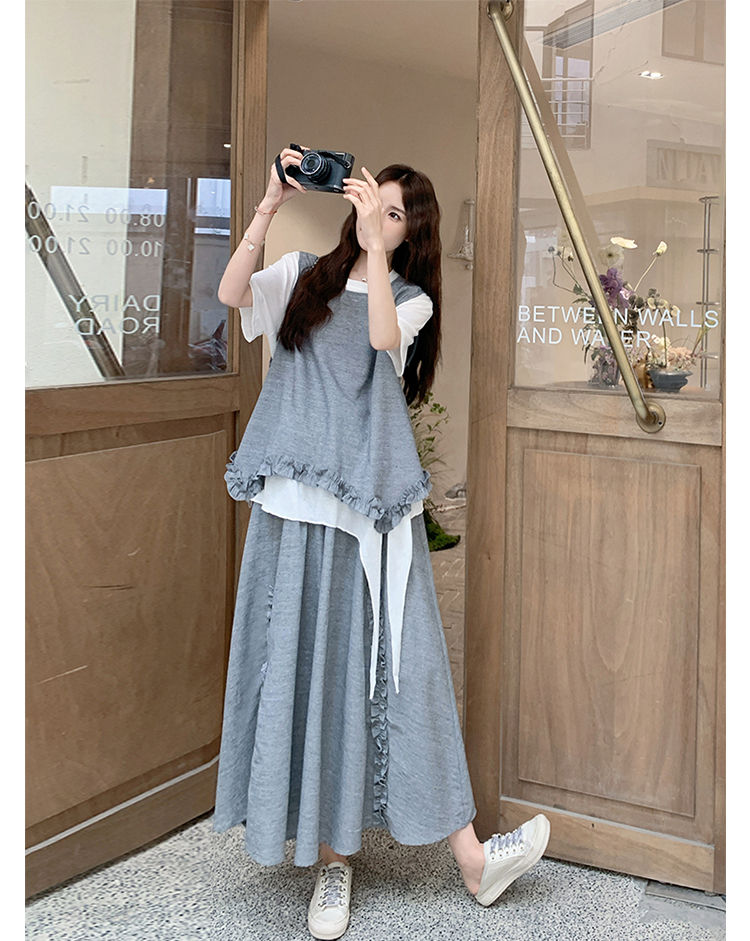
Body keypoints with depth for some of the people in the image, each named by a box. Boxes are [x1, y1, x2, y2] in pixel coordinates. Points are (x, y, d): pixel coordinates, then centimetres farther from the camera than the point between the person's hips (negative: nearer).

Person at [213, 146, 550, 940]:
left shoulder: (411, 299, 11)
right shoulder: (304, 276, 14)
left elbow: (384, 336, -12)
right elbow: (230, 294, -5)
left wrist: (374, 245, -14)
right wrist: (271, 205, -10)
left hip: (372, 506, -1)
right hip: (295, 501, 1)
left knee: (396, 665, -2)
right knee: (304, 665, 1)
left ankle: (471, 857, 5)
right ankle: (331, 856, 13)